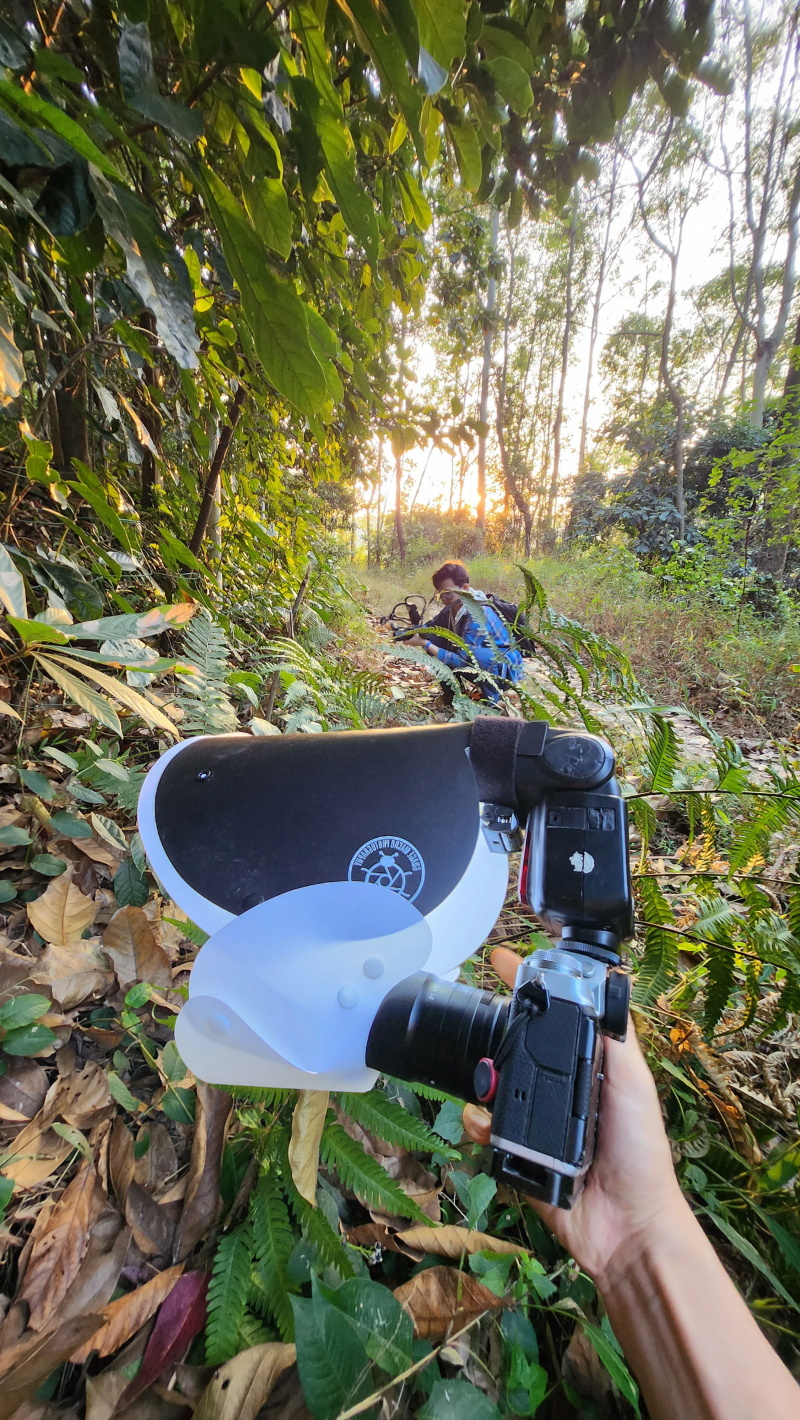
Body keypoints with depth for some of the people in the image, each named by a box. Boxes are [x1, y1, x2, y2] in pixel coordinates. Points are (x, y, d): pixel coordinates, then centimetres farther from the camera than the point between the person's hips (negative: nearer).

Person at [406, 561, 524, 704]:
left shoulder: (478, 615, -29)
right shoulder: (452, 608, -5)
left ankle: (491, 700, -14)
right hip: (480, 665, 7)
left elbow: (463, 660, -29)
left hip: (506, 669, -7)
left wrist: (425, 644, -27)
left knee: (478, 655, -41)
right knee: (434, 639, -4)